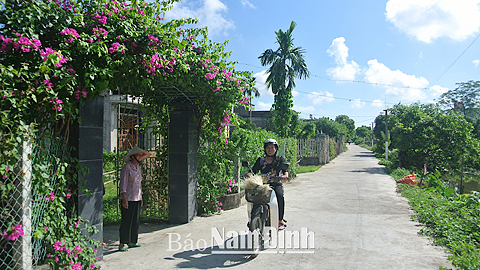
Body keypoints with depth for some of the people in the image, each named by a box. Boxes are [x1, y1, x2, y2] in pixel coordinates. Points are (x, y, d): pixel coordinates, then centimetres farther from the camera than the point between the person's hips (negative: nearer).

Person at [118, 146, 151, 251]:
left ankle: (132, 242, 20)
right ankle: (122, 244, 4)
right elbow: (123, 184, -14)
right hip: (128, 198, -7)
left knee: (136, 221, 10)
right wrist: (124, 199, -19)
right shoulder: (126, 167, -10)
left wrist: (141, 198, 18)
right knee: (126, 221, -4)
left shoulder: (138, 168, 13)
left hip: (137, 199, 8)